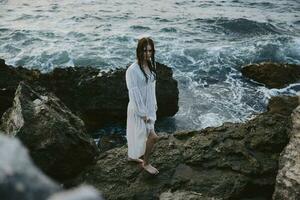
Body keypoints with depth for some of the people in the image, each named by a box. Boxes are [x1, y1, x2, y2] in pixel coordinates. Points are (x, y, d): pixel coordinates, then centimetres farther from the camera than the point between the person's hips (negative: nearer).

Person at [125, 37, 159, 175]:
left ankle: (132, 155, 43)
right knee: (153, 137, -4)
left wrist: (154, 105, 13)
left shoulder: (151, 65, 1)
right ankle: (146, 163, 18)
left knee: (140, 134, 21)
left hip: (149, 106, 7)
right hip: (139, 108, -7)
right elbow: (134, 93, -21)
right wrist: (142, 113, -18)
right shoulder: (133, 70, -23)